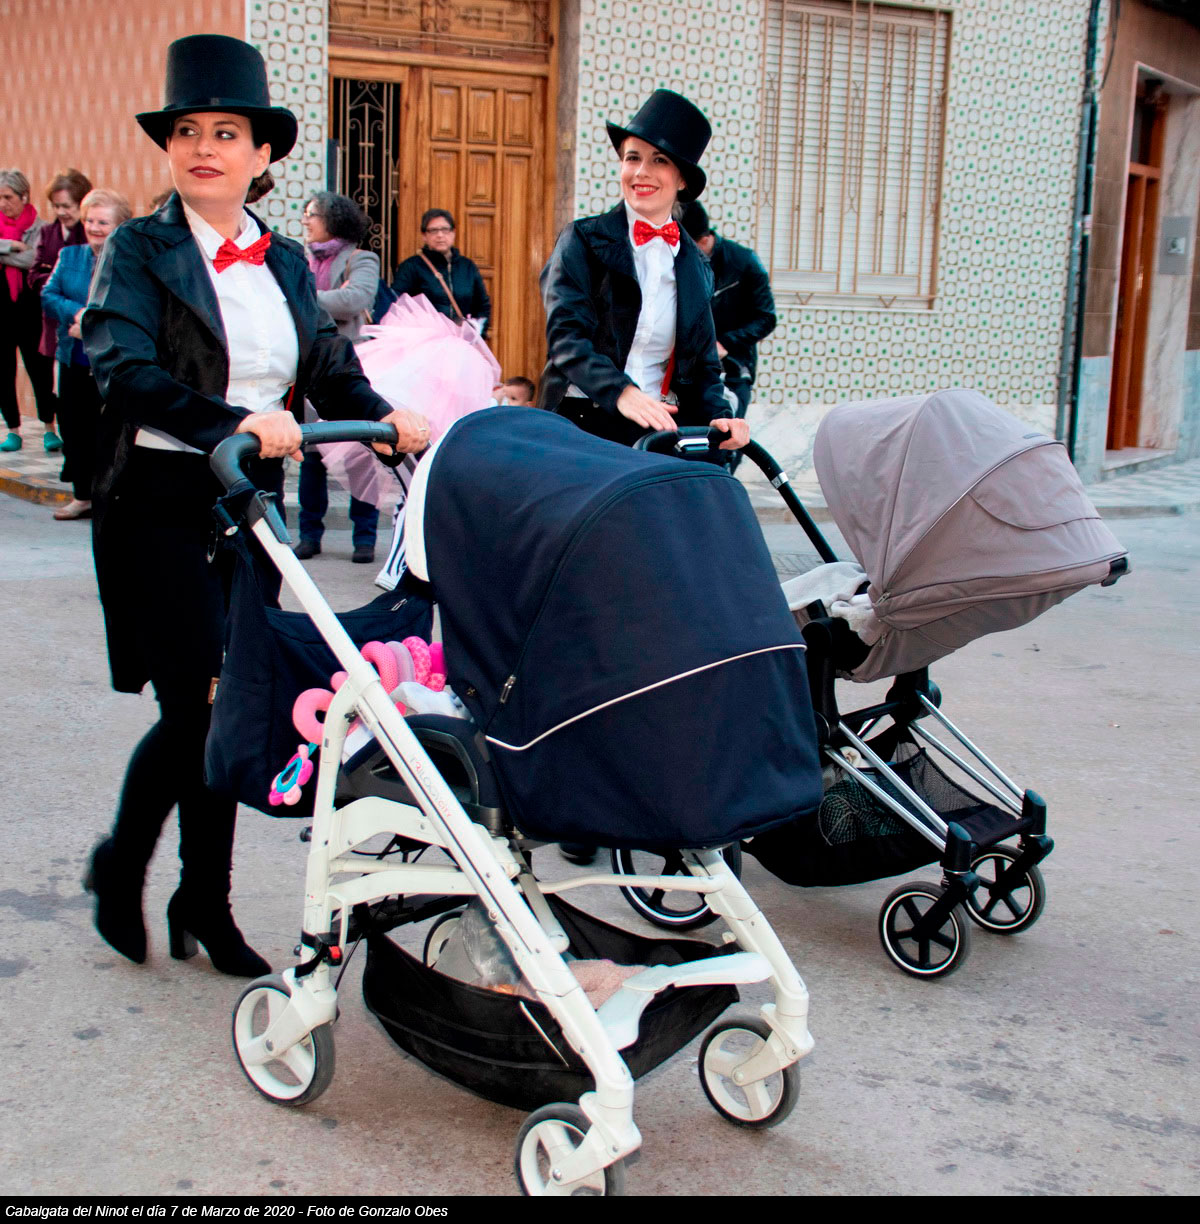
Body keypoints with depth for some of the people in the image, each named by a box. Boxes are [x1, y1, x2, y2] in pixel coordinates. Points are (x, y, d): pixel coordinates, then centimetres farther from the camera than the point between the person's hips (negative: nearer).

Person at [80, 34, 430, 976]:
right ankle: (120, 865, 17)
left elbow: (330, 368, 7)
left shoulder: (285, 260, 13)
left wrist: (388, 418, -14)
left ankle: (205, 905, 22)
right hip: (160, 502, -5)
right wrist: (235, 423, -34)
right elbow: (125, 370, -19)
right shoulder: (139, 250, -4)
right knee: (196, 704, -9)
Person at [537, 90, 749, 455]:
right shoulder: (583, 241, 3)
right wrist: (621, 392, -27)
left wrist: (719, 415, -3)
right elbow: (566, 335, -10)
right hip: (585, 422, -4)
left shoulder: (696, 265, 16)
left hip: (663, 427, 4)